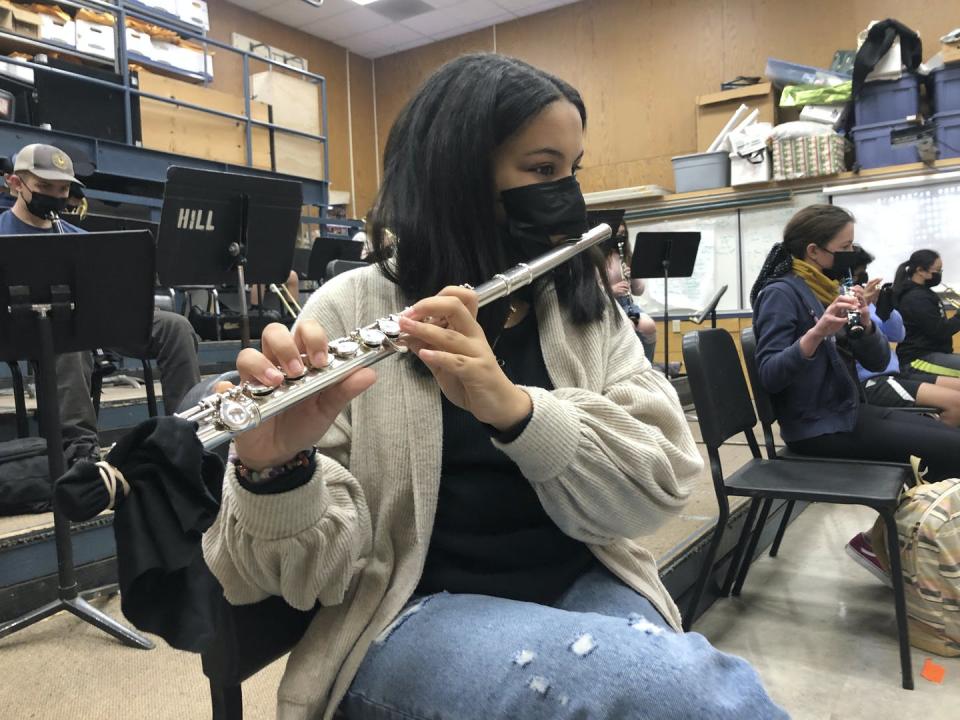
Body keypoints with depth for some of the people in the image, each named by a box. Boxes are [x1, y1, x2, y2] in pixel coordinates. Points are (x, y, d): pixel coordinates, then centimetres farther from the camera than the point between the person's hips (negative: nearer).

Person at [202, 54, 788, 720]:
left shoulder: (589, 304, 5)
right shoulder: (351, 309, -7)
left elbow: (660, 482, -9)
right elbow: (313, 567, -11)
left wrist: (515, 407, -26)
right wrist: (276, 469, -33)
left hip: (581, 589, 5)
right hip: (418, 612, -4)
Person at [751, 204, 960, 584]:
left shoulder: (829, 290, 10)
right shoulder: (781, 293, -15)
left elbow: (877, 362, 6)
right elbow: (769, 375, -25)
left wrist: (864, 319, -12)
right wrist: (819, 331, -35)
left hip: (850, 412, 9)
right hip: (819, 428, -9)